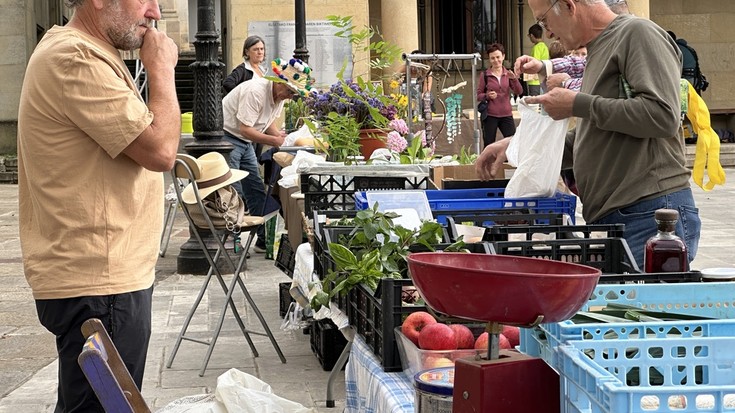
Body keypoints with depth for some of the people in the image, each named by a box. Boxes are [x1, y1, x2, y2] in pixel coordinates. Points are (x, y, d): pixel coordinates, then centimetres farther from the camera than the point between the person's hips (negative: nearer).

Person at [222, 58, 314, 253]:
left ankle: (264, 240, 13)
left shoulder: (280, 95, 3)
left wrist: (282, 139, -3)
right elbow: (245, 129, -27)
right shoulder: (255, 91, -25)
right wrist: (274, 141, -25)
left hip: (245, 142, 9)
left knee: (257, 192, 8)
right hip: (226, 139, -9)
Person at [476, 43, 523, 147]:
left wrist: (514, 79, -20)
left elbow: (519, 92, -3)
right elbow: (478, 95, 2)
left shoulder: (508, 74, 7)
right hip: (490, 116, -2)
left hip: (506, 115, 2)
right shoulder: (485, 75, -1)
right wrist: (487, 95, -18)